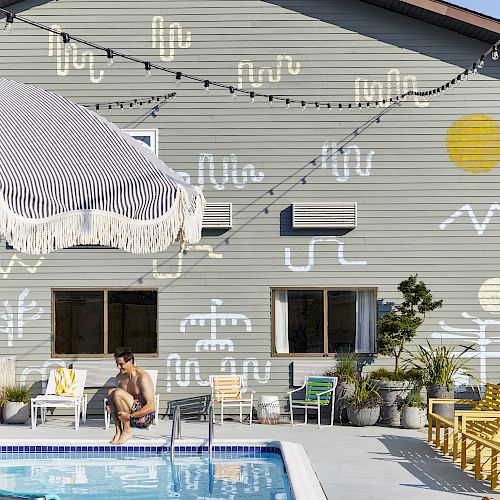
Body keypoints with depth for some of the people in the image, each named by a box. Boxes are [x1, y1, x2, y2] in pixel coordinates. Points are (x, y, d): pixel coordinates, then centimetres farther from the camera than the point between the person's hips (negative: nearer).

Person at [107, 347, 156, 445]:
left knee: (118, 393, -22)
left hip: (145, 417, -8)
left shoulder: (142, 377, -17)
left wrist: (130, 416, -29)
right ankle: (118, 431, -12)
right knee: (111, 392, -8)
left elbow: (151, 407, -22)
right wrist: (110, 405, -8)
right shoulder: (119, 377, 7)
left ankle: (127, 432, -15)